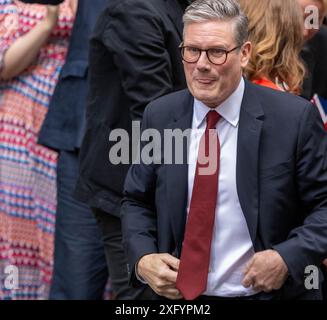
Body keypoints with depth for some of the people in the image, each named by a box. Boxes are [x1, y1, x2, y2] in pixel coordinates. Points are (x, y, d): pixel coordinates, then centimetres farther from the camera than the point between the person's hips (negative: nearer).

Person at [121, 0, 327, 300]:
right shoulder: (159, 116, -2)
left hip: (268, 291, -3)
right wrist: (143, 259, -10)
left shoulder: (295, 118, -12)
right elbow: (137, 202, 7)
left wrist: (288, 258, -21)